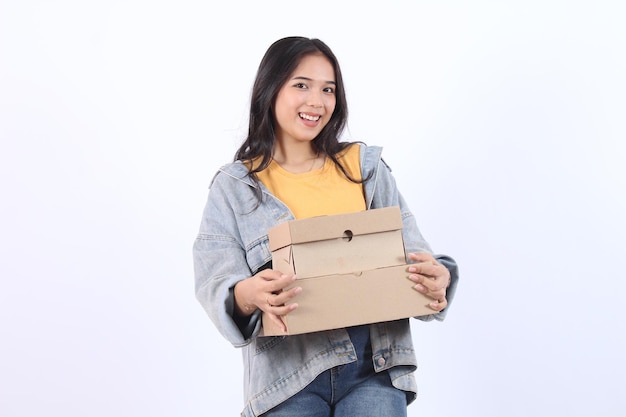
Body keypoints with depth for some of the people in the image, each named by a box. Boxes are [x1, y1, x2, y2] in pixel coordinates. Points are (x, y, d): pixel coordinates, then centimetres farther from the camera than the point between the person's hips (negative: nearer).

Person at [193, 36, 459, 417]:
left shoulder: (365, 166, 12)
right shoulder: (234, 188, 6)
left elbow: (410, 250, 7)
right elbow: (214, 284, -4)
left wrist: (436, 280, -16)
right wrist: (247, 295, -27)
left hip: (374, 362, 1)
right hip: (287, 372, -1)